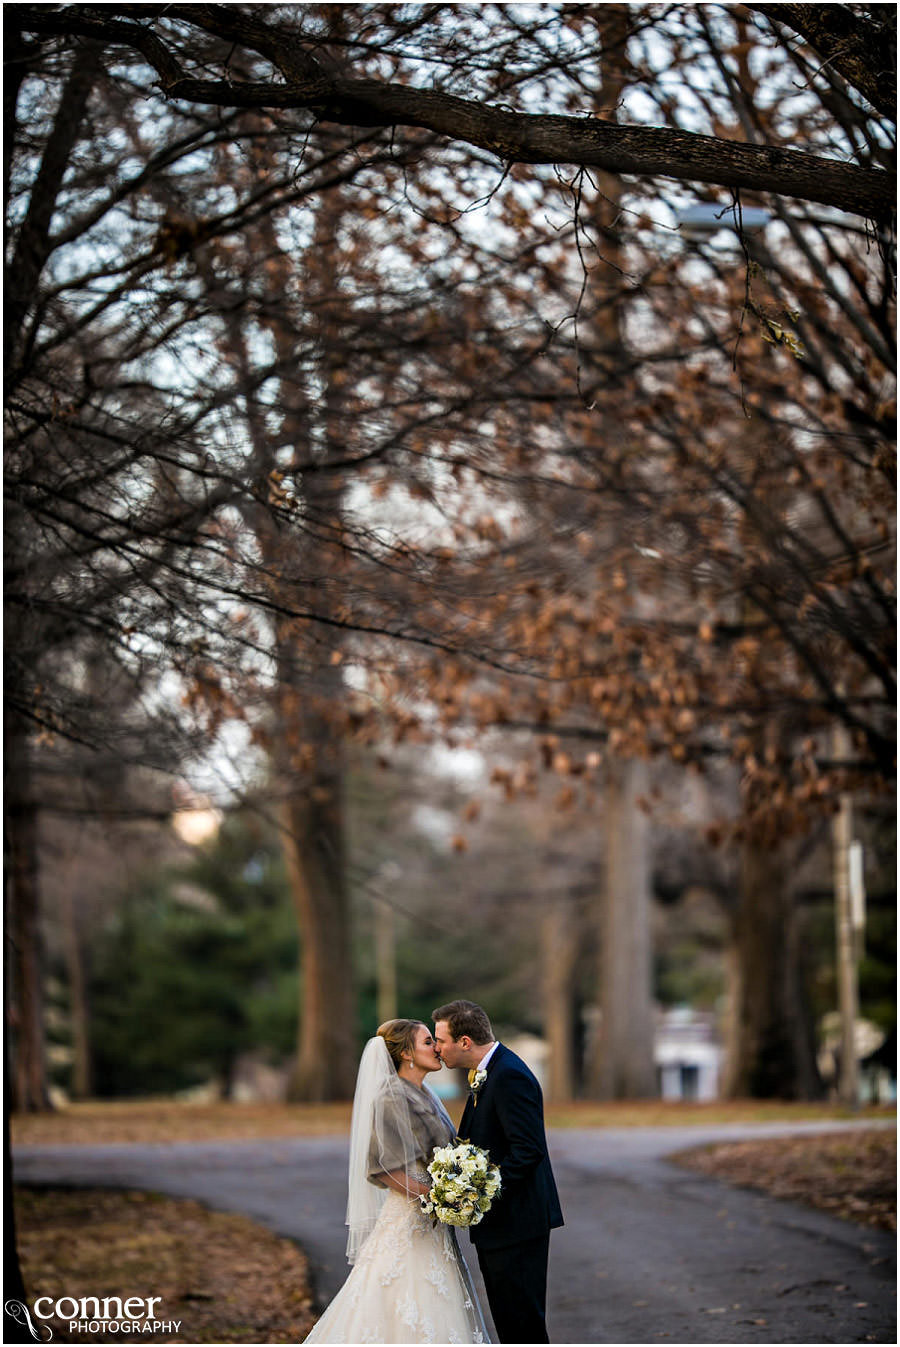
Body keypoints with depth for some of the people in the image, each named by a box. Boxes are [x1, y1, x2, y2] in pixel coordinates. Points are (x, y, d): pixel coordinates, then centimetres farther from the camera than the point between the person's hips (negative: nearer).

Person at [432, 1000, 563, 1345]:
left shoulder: (510, 1076, -19)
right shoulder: (487, 1073, 13)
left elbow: (528, 1151, -25)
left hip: (516, 1223, -10)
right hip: (497, 1222, 10)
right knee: (507, 1318, 15)